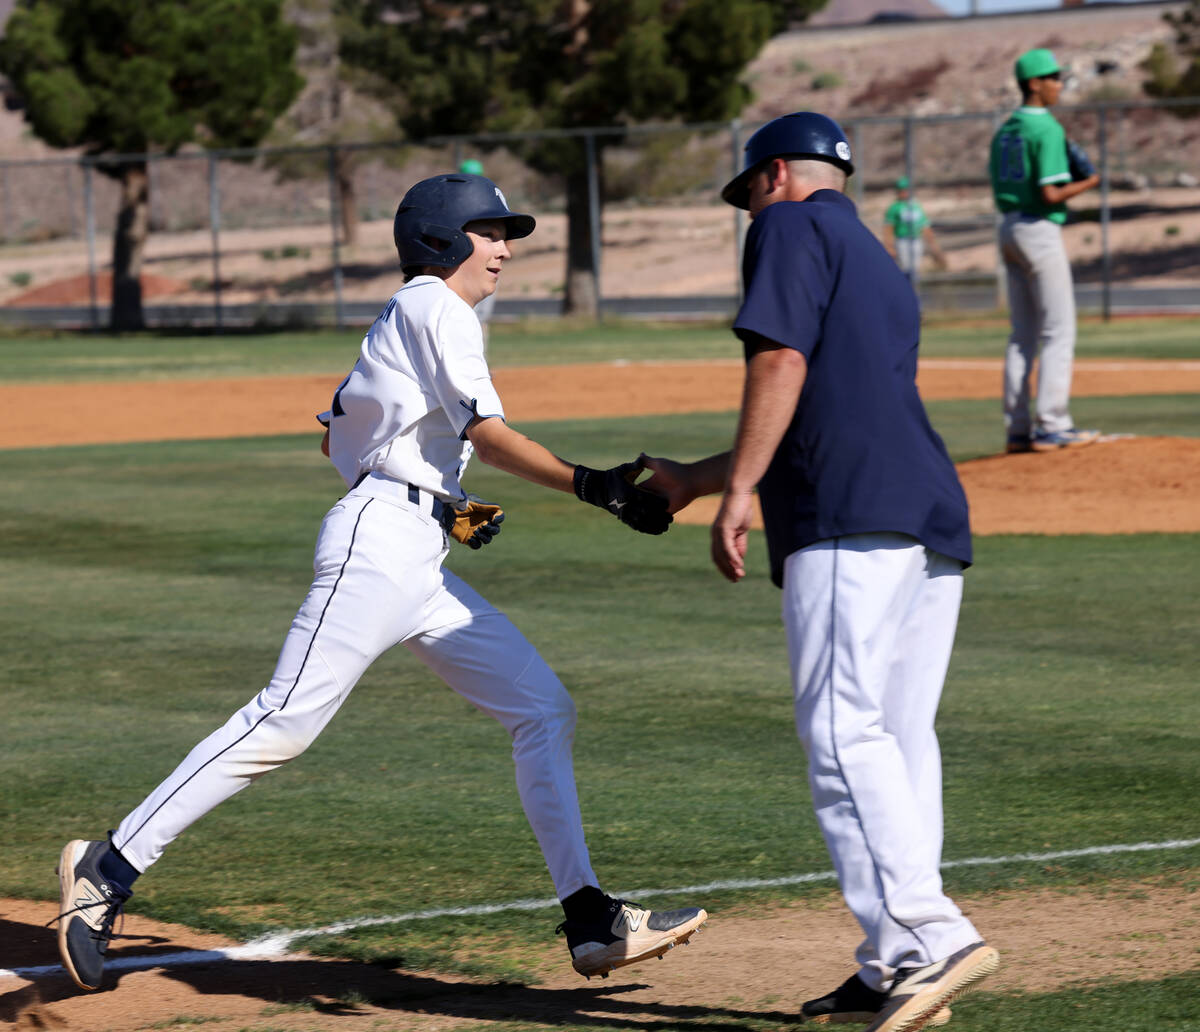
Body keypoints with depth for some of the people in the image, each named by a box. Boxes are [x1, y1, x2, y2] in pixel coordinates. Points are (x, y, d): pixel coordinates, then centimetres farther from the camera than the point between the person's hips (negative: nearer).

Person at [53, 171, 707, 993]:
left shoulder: (402, 322, 24)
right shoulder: (435, 309, -4)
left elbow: (338, 434, 24)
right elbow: (486, 432, -15)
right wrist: (590, 486, -22)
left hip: (422, 560, 10)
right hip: (381, 542, -10)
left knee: (544, 710, 4)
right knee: (286, 723, -13)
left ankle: (591, 922, 0)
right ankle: (109, 870, -9)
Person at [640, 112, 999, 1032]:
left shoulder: (792, 228, 6)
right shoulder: (881, 266, 32)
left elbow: (782, 364, -9)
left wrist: (736, 495, -12)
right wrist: (690, 480, 45)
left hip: (853, 523, -9)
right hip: (935, 524, 9)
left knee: (844, 734, -14)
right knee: (897, 741, 8)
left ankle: (928, 939, -25)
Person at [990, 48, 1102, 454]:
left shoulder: (1005, 130, 13)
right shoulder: (1047, 129, -14)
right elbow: (1050, 194, -20)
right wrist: (1087, 183, -3)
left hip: (1009, 229, 9)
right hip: (1040, 229, -9)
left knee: (1023, 334, 11)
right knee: (1059, 331, -4)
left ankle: (1017, 428, 10)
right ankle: (1052, 425, -9)